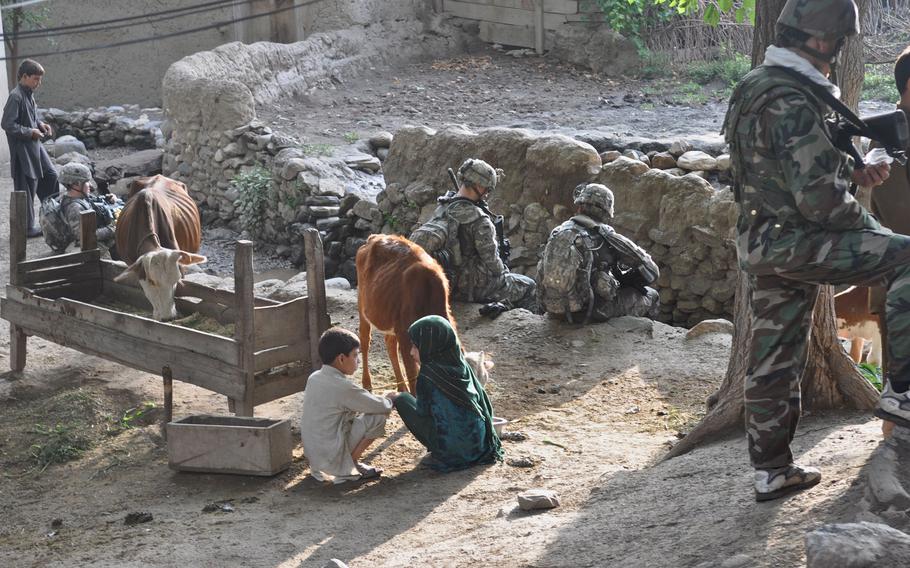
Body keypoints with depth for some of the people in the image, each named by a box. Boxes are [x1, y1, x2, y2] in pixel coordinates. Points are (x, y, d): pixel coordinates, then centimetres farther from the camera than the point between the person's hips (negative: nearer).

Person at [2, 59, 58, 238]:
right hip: (22, 149, -9)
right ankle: (28, 226, 9)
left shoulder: (29, 95, 9)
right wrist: (30, 132, -18)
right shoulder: (16, 97, -18)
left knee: (50, 175, 13)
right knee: (27, 186, -1)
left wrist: (40, 124, 6)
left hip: (35, 146, 9)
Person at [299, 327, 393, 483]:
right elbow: (381, 406, -12)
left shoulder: (314, 378, 5)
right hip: (331, 457, -8)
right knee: (378, 417, -6)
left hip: (312, 455, 8)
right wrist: (389, 401, 11)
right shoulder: (342, 387, -19)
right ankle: (349, 465, 1)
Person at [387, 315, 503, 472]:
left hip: (454, 451, -7)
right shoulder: (461, 366, 2)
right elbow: (485, 403, 9)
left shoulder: (428, 374, -14)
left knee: (403, 400, 4)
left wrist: (400, 398, 15)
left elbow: (422, 412, -2)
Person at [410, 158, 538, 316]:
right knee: (529, 287, 10)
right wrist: (504, 272, 2)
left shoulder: (441, 209, -1)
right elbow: (492, 260, -18)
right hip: (472, 286, -8)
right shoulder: (479, 220, -24)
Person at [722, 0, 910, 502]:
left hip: (761, 242, 10)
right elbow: (818, 195, -23)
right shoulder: (792, 101, -20)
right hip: (794, 240, -10)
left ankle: (771, 470, 24)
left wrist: (852, 172, 12)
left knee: (774, 360, 15)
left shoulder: (757, 85, 12)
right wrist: (867, 227, -5)